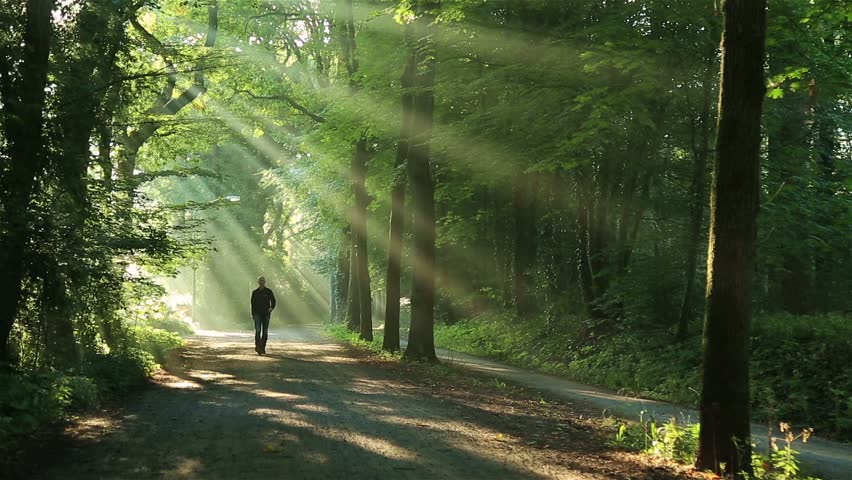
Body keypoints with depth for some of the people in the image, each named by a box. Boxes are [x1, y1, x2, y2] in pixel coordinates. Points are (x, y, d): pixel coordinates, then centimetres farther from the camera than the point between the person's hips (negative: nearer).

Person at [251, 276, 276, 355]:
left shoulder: (269, 292, 3)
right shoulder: (255, 292, 7)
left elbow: (273, 301, 6)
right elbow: (253, 303, 12)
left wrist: (271, 308, -14)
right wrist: (252, 314, 9)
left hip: (266, 314, 0)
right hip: (257, 314, 0)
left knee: (265, 332, 4)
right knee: (257, 330, -16)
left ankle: (262, 348, 13)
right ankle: (257, 346, -17)